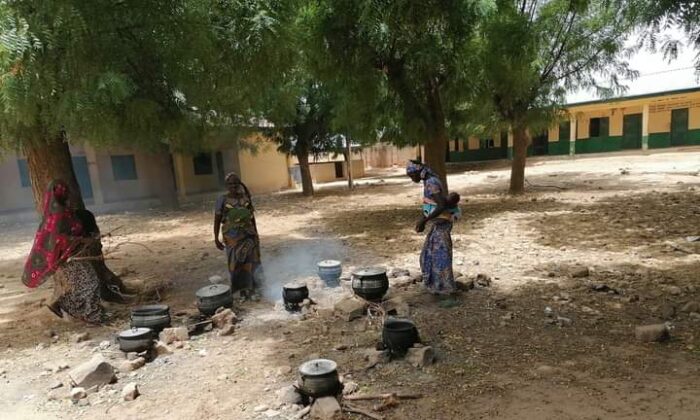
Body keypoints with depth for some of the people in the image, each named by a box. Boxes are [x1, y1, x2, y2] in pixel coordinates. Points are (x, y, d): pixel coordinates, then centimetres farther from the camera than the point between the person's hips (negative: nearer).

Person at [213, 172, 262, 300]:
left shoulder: (246, 198, 5)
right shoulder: (222, 199, -4)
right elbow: (217, 220, -2)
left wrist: (256, 234, 12)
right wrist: (216, 238, -7)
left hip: (248, 235, 2)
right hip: (232, 237, -2)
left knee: (250, 261, 1)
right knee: (236, 263, 5)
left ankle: (251, 290, 11)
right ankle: (242, 290, 18)